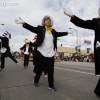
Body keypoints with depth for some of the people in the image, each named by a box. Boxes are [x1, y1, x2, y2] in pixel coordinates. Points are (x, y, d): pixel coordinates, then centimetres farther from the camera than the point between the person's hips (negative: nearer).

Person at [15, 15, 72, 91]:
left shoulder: (53, 31, 13)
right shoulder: (40, 28, 2)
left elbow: (59, 34, 29)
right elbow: (32, 28, -8)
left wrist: (67, 33, 36)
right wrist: (24, 23, -23)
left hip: (51, 54, 4)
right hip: (42, 53, -3)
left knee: (51, 70, 7)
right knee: (39, 69, 10)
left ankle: (51, 85, 20)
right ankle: (36, 81, 35)